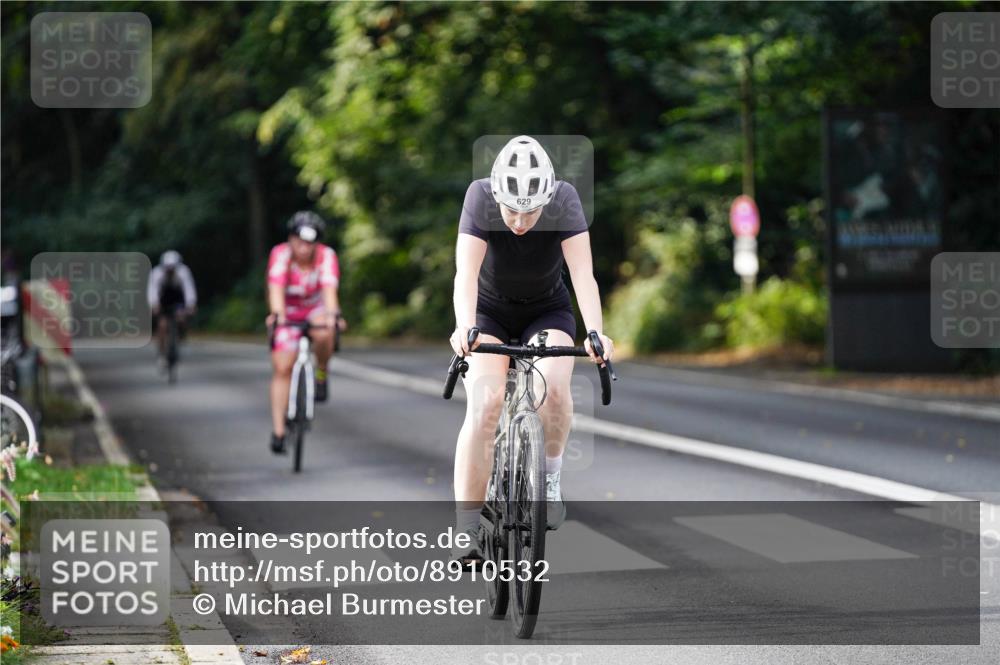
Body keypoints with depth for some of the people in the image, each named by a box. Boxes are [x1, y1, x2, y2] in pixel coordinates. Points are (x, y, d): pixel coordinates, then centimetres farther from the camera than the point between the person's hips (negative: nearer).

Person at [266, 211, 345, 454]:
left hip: (316, 308, 0)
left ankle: (321, 374, -5)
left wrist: (332, 314, -57)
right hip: (288, 312, 0)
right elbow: (276, 288, -38)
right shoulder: (281, 254, -25)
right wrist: (277, 314, -56)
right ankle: (278, 431, -4)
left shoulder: (326, 256, -24)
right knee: (282, 369, -8)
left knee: (324, 334, -35)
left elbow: (329, 288, -38)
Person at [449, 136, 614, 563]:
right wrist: (464, 326, -55)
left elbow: (583, 275, -33)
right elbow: (466, 274, -37)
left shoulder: (565, 201, -25)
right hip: (489, 313, -1)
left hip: (548, 311, 1)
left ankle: (550, 476, 0)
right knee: (485, 403, -24)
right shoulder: (480, 198, -27)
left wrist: (596, 333, -49)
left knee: (554, 387, -29)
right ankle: (466, 531, -22)